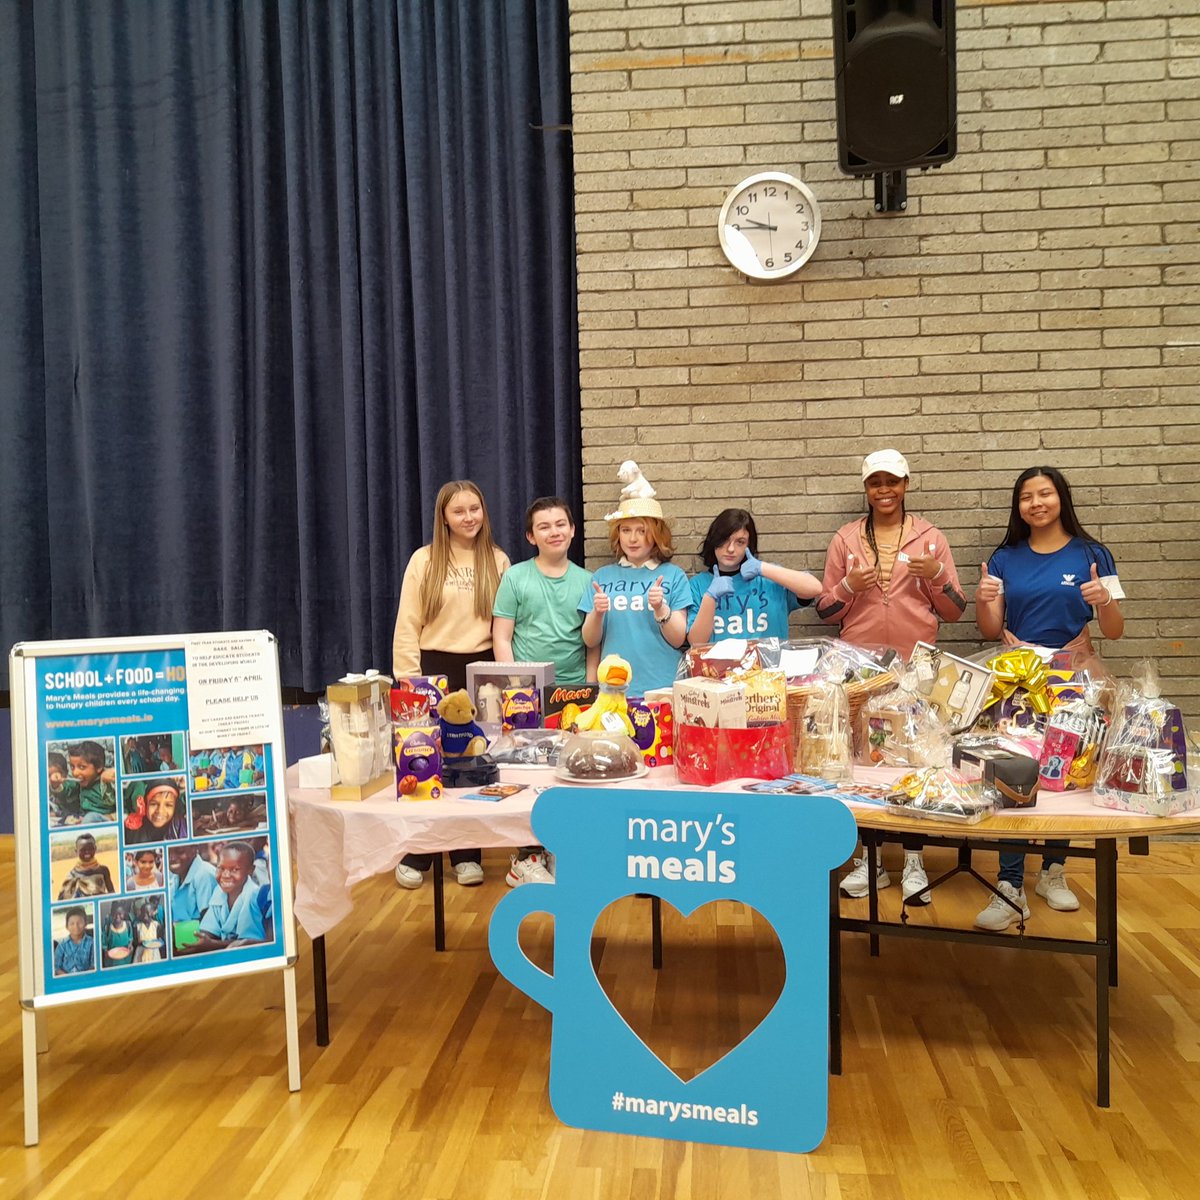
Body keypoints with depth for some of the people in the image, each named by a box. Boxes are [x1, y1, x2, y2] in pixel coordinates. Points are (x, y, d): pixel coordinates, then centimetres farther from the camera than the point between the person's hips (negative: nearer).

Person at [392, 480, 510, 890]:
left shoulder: (498, 561, 5)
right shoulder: (424, 560, -2)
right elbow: (407, 626, -2)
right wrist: (408, 679, -7)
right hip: (434, 667, -1)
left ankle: (467, 854, 19)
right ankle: (415, 855, 17)